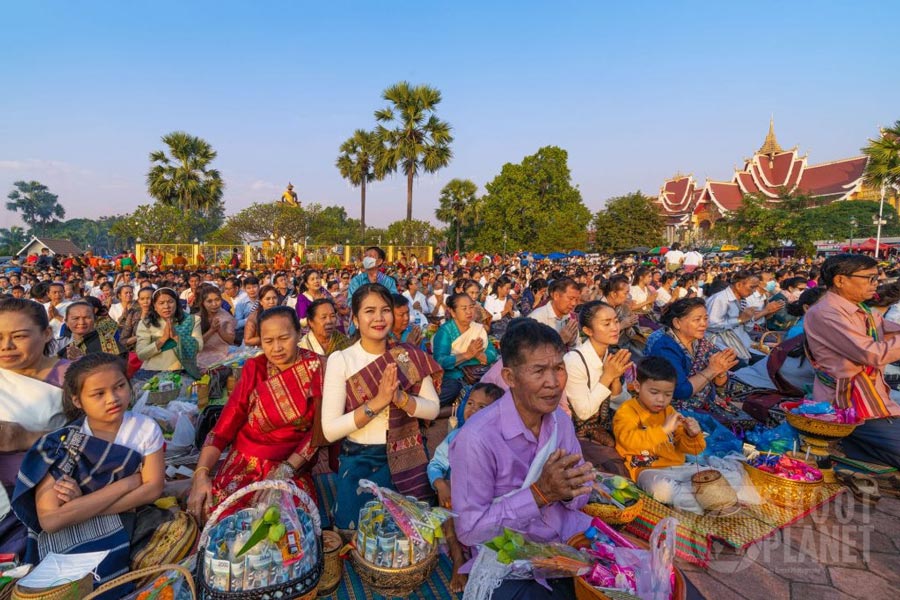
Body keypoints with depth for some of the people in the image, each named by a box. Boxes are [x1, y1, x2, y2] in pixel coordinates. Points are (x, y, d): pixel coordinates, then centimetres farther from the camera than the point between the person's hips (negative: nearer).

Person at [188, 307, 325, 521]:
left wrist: (287, 468, -18)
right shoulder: (254, 368, 1)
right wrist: (201, 474, -16)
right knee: (212, 511, -24)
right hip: (246, 462, 2)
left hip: (294, 466, -2)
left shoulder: (315, 367, -5)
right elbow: (224, 425, -4)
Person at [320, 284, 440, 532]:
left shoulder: (410, 356, -2)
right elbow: (330, 430, -15)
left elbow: (433, 409, -3)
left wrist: (400, 397, -22)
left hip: (407, 459, 2)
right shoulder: (340, 360, -11)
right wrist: (376, 402, -25)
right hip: (360, 462, -2)